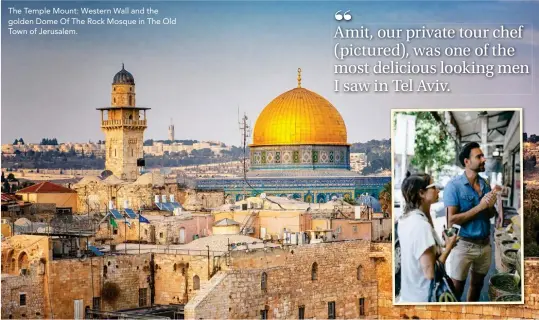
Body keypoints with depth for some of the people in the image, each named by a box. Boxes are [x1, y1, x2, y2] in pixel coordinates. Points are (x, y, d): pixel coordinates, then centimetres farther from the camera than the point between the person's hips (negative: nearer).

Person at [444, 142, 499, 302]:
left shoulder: (485, 184, 4)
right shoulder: (454, 185, -14)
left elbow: (491, 215, 12)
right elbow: (451, 220, -19)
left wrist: (490, 206, -12)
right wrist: (479, 207, -21)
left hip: (484, 244, 6)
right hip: (463, 245, -6)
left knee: (477, 284, 18)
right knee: (456, 289, 1)